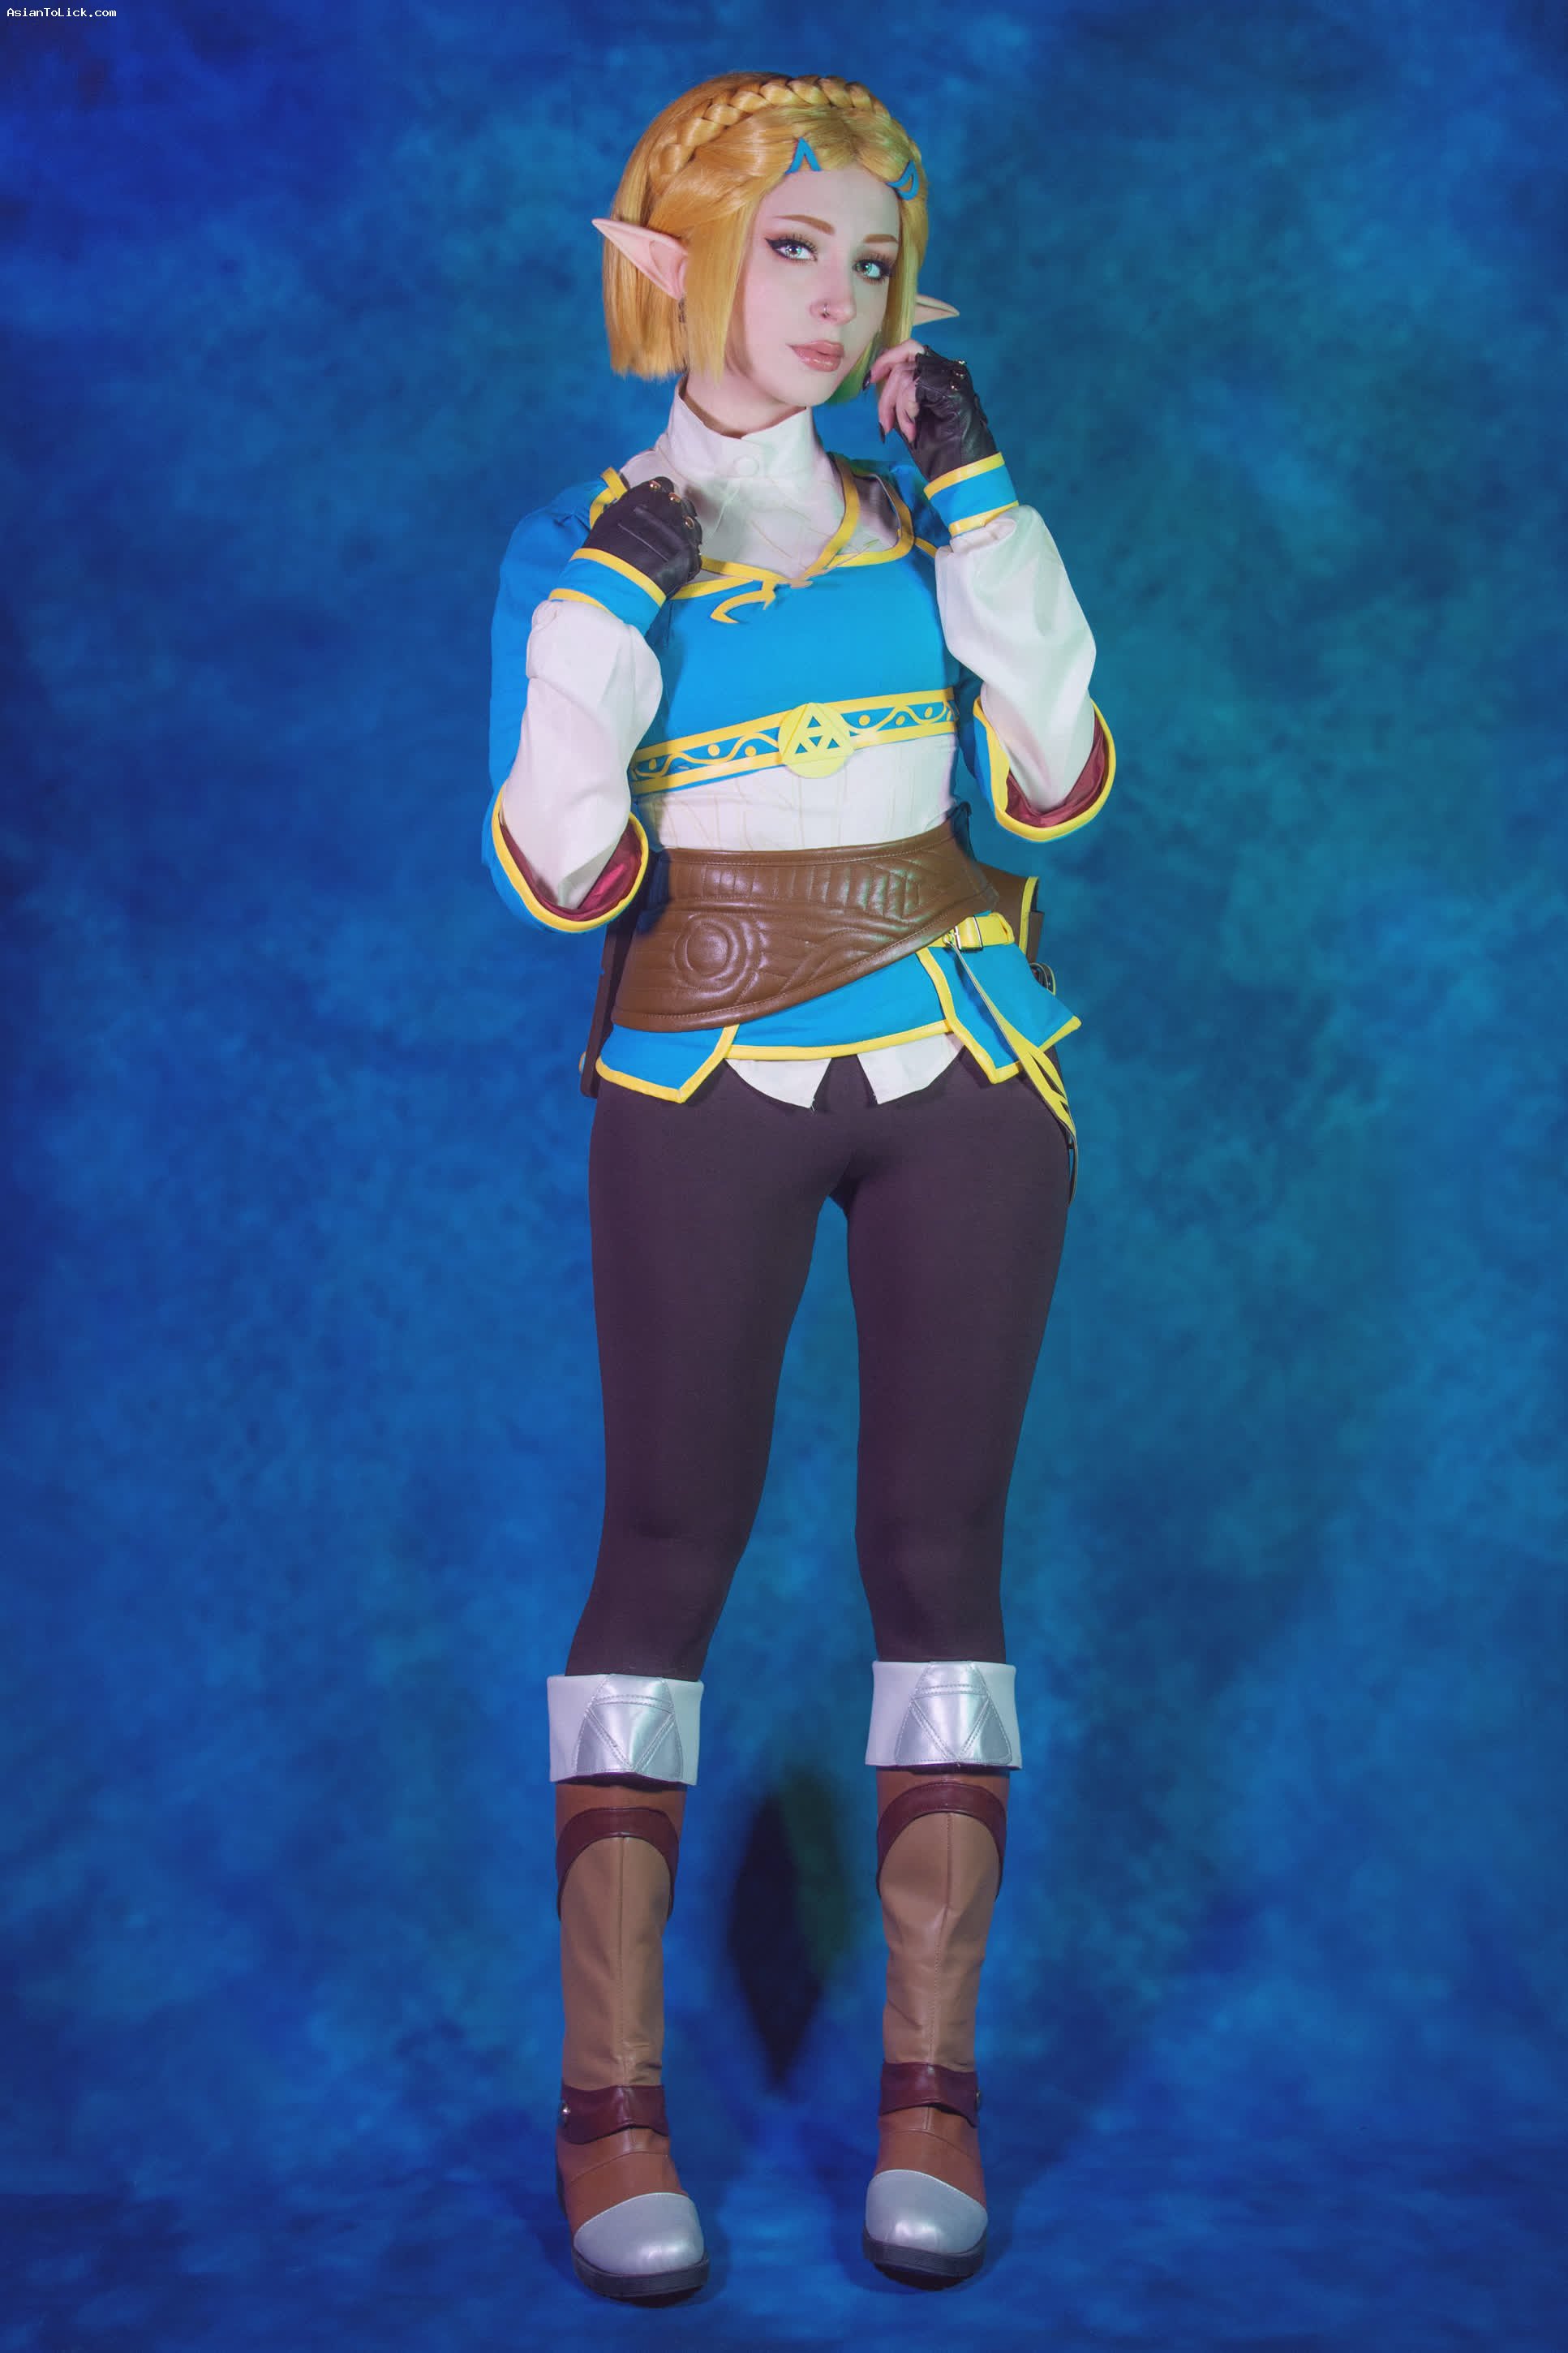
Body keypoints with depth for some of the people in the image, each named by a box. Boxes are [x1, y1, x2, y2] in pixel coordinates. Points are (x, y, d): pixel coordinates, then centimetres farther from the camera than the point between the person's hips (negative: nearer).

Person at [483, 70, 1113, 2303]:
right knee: (669, 1538, -4)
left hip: (968, 1071, 2)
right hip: (708, 1085, -2)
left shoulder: (929, 503, 10)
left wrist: (979, 497, -5)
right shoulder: (587, 544, 4)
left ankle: (932, 2089, 9)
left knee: (940, 1542, 1)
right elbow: (565, 874, -7)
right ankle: (612, 2099, 3)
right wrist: (612, 608, -16)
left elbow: (1057, 785, -2)